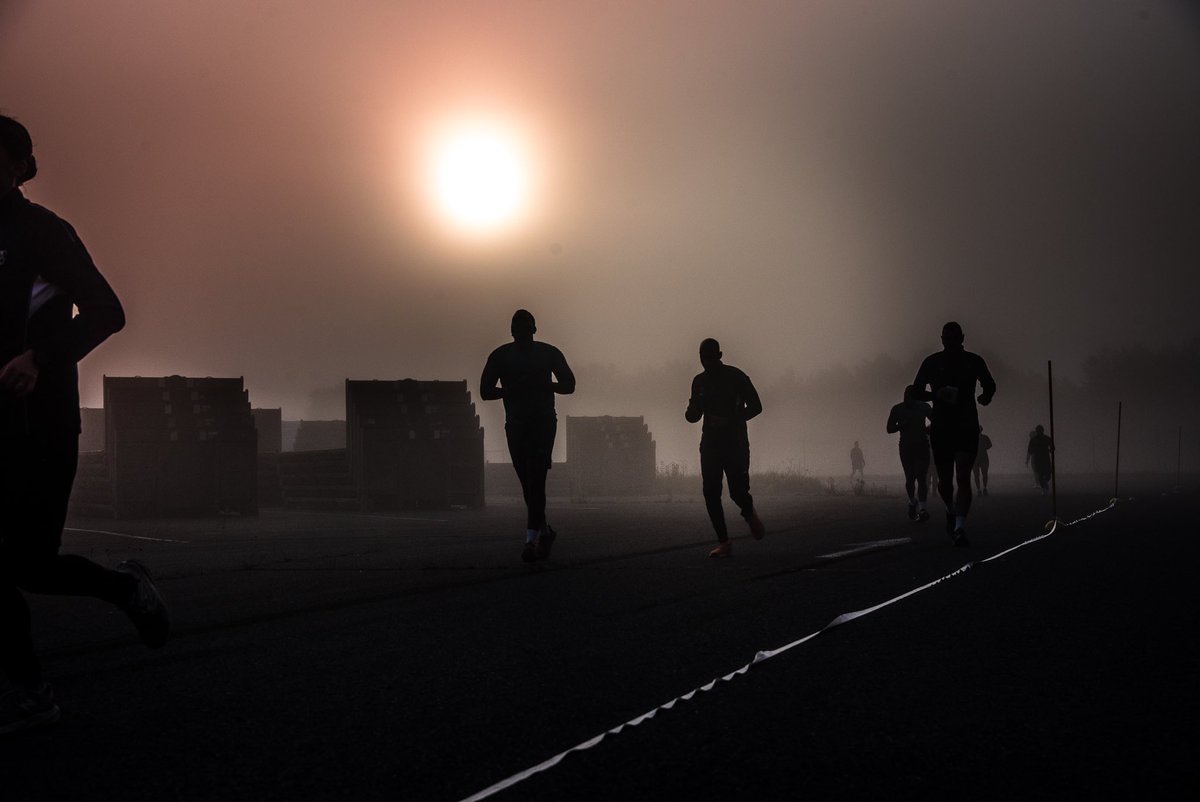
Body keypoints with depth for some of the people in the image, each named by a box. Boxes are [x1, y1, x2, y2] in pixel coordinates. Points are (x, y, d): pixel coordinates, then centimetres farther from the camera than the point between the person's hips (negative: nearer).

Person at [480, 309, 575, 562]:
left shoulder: (548, 353, 3)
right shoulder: (500, 356, 4)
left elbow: (569, 385, 8)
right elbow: (485, 391, 1)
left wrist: (545, 385, -8)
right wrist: (513, 389, -12)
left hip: (543, 421, -2)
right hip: (515, 424, 2)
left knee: (535, 479, -15)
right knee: (529, 482, 5)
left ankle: (531, 539, -17)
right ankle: (544, 530, 25)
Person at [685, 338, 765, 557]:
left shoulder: (736, 377, -5)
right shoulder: (699, 381, 9)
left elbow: (755, 406, -5)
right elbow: (695, 415, 16)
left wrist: (730, 420, -17)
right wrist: (691, 413, -9)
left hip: (735, 442, -4)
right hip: (710, 443, 4)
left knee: (738, 491, -10)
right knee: (710, 493, -6)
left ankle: (749, 513, 26)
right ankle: (723, 542, 1)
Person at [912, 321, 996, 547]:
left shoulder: (974, 361, 3)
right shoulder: (931, 363, 2)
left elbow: (989, 384, 18)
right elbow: (917, 391, 6)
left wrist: (986, 397, -4)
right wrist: (936, 395, -13)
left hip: (967, 427, -1)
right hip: (940, 427, 1)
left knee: (963, 478, -13)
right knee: (945, 480, 7)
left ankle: (959, 528, -18)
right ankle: (951, 510, 38)